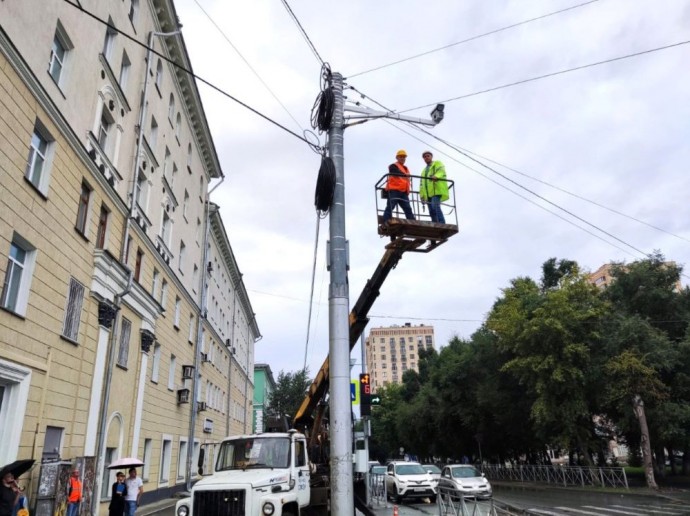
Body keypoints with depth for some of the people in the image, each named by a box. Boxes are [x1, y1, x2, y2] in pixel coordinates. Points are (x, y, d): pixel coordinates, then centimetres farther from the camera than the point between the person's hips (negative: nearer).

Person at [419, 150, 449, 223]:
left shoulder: (437, 163, 14)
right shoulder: (424, 170, 33)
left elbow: (441, 171, -9)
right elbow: (422, 184, 29)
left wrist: (436, 176, -31)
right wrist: (422, 195, 17)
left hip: (437, 190, -7)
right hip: (428, 193, 7)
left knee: (435, 206, -26)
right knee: (432, 211, -2)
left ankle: (442, 224, -31)